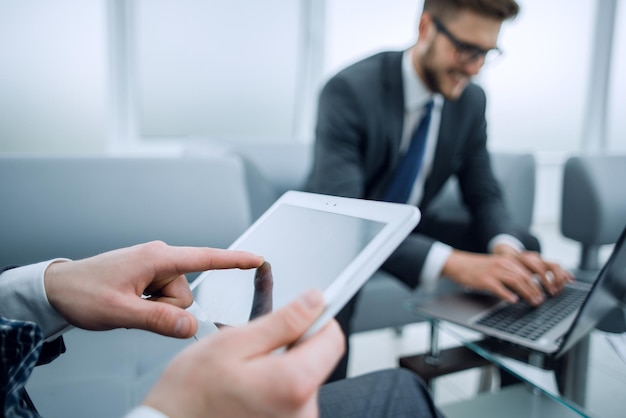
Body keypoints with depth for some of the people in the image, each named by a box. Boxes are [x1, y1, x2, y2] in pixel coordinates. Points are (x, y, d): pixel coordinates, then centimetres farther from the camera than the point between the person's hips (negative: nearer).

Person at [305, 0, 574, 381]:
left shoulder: (471, 100, -5)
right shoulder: (350, 90, -25)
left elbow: (484, 195, 1)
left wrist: (506, 247, -24)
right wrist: (452, 263, -46)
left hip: (410, 229, 6)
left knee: (526, 246, -8)